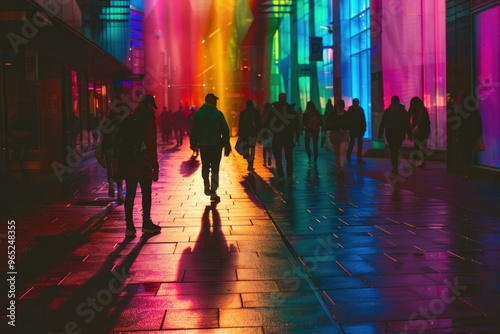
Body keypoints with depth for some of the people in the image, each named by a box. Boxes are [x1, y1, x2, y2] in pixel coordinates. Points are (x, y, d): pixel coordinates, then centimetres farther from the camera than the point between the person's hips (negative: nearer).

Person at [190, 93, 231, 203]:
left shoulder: (198, 114, -1)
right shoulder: (218, 114, -6)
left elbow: (194, 130, 1)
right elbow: (225, 131, -7)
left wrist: (193, 143, 10)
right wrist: (227, 146, -1)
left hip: (203, 145, 2)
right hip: (216, 145, -2)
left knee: (205, 167, 18)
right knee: (215, 169, 2)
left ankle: (207, 188, 24)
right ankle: (213, 192, -4)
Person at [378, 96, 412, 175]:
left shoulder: (387, 111, -2)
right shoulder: (403, 111, 4)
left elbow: (382, 124, -5)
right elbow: (408, 124, 0)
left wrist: (380, 134, -2)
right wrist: (409, 135, 2)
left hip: (390, 134, -2)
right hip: (400, 134, 2)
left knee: (393, 151, 1)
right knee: (396, 150, 18)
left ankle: (395, 168, -8)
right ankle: (395, 167, 20)